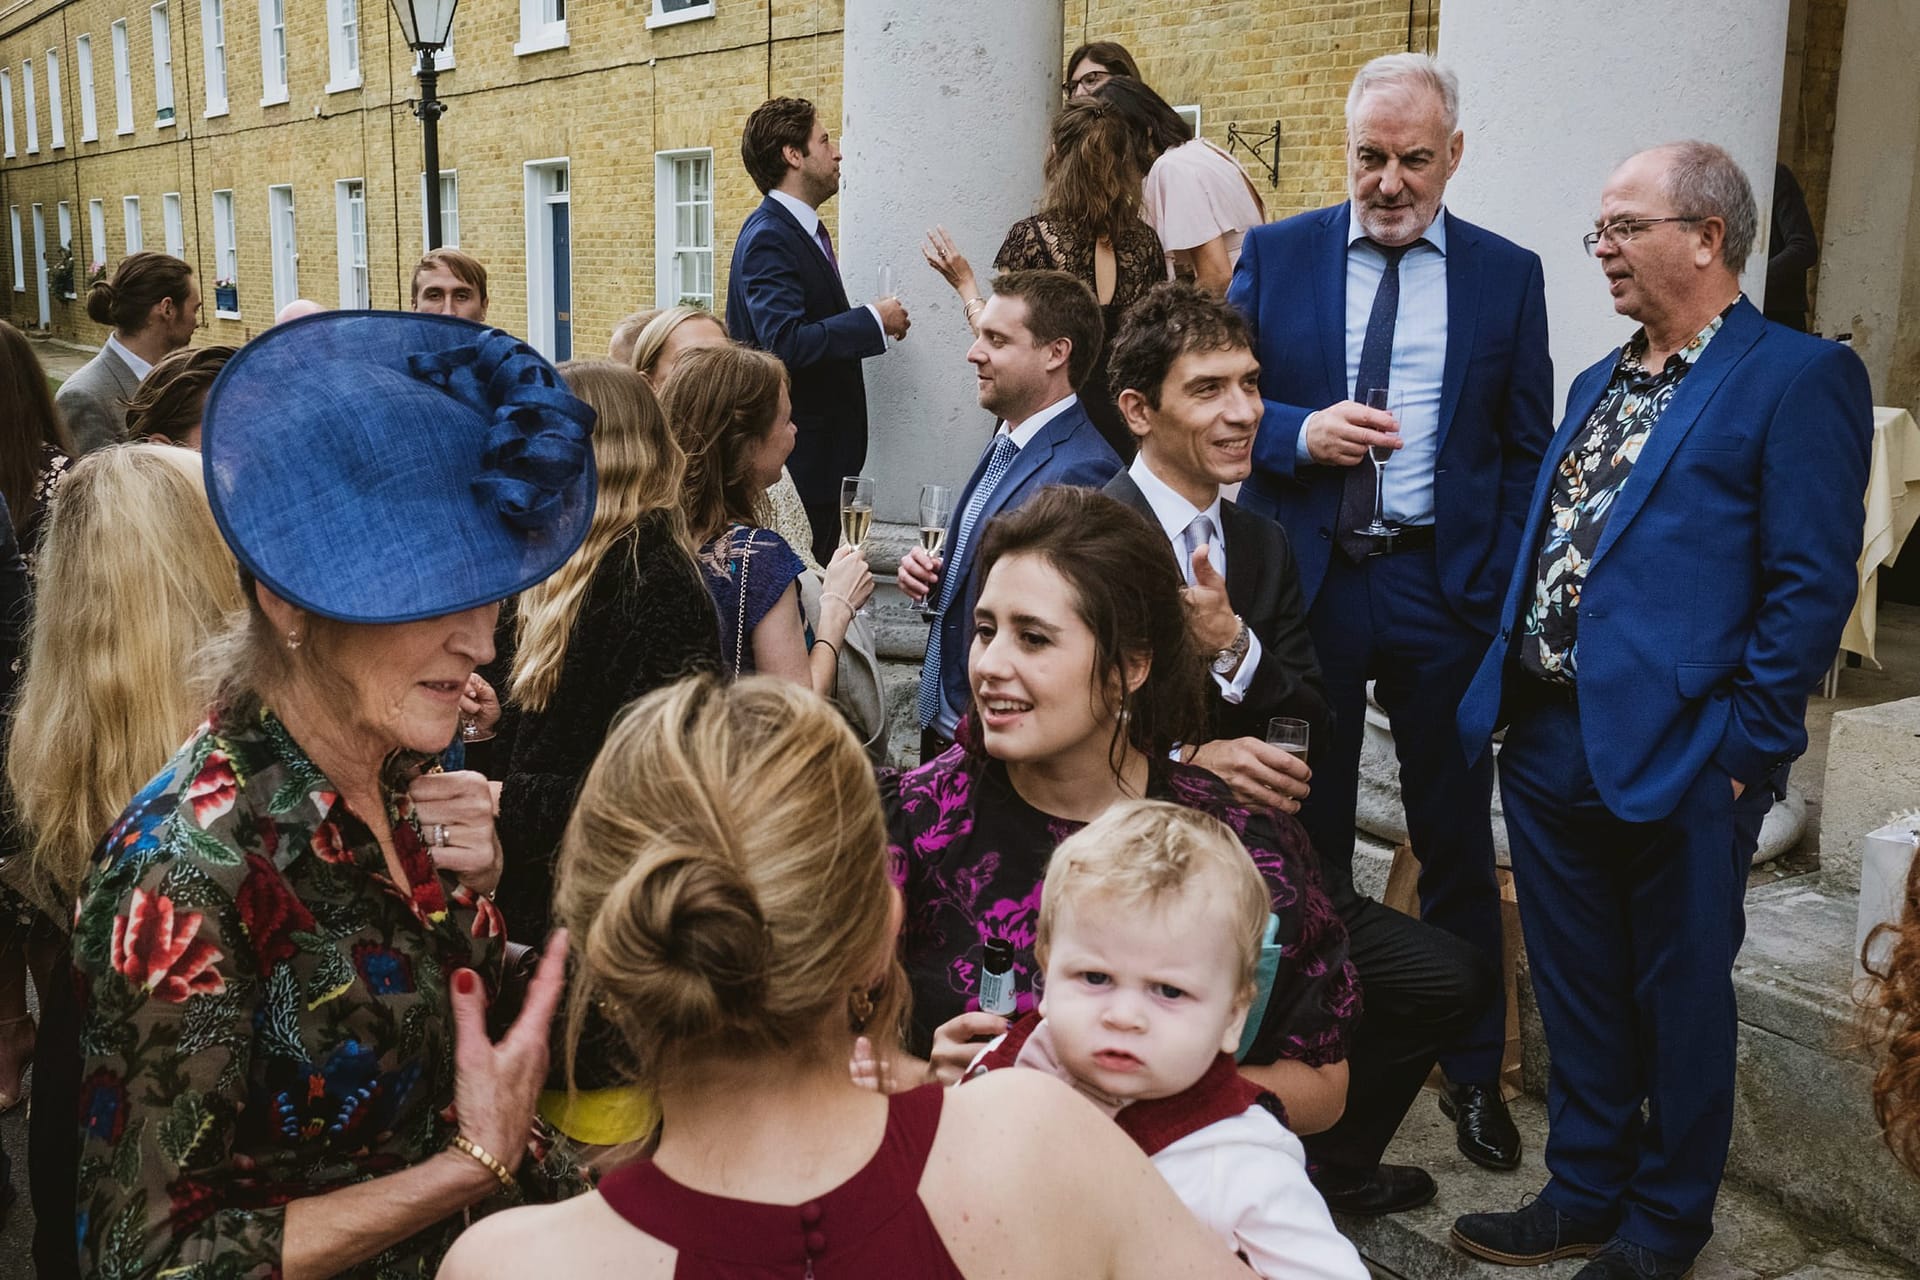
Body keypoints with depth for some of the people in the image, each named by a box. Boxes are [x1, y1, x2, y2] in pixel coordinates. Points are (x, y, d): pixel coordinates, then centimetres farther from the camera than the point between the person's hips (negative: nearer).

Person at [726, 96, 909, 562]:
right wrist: (873, 321, -19)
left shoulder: (804, 228, 15)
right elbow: (785, 342, -27)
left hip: (824, 439, 10)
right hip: (797, 450, -10)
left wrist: (871, 322, 7)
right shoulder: (768, 236, -16)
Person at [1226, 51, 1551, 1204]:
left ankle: (1472, 1068, 28)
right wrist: (1298, 432, -16)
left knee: (1457, 836, 10)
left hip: (1448, 587, 0)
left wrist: (1507, 593, -4)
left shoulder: (1507, 274, 4)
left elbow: (1527, 448, 4)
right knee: (1306, 830, 10)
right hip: (1305, 580, 0)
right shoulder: (1274, 255, 3)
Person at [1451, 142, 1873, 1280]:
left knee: (1680, 1000, 9)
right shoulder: (1602, 382, 16)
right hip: (1551, 739, 7)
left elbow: (1811, 587, -13)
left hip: (1677, 755, -7)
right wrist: (1510, 697, 10)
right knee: (1577, 992, 18)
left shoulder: (1799, 378, -8)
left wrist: (1737, 748, -16)